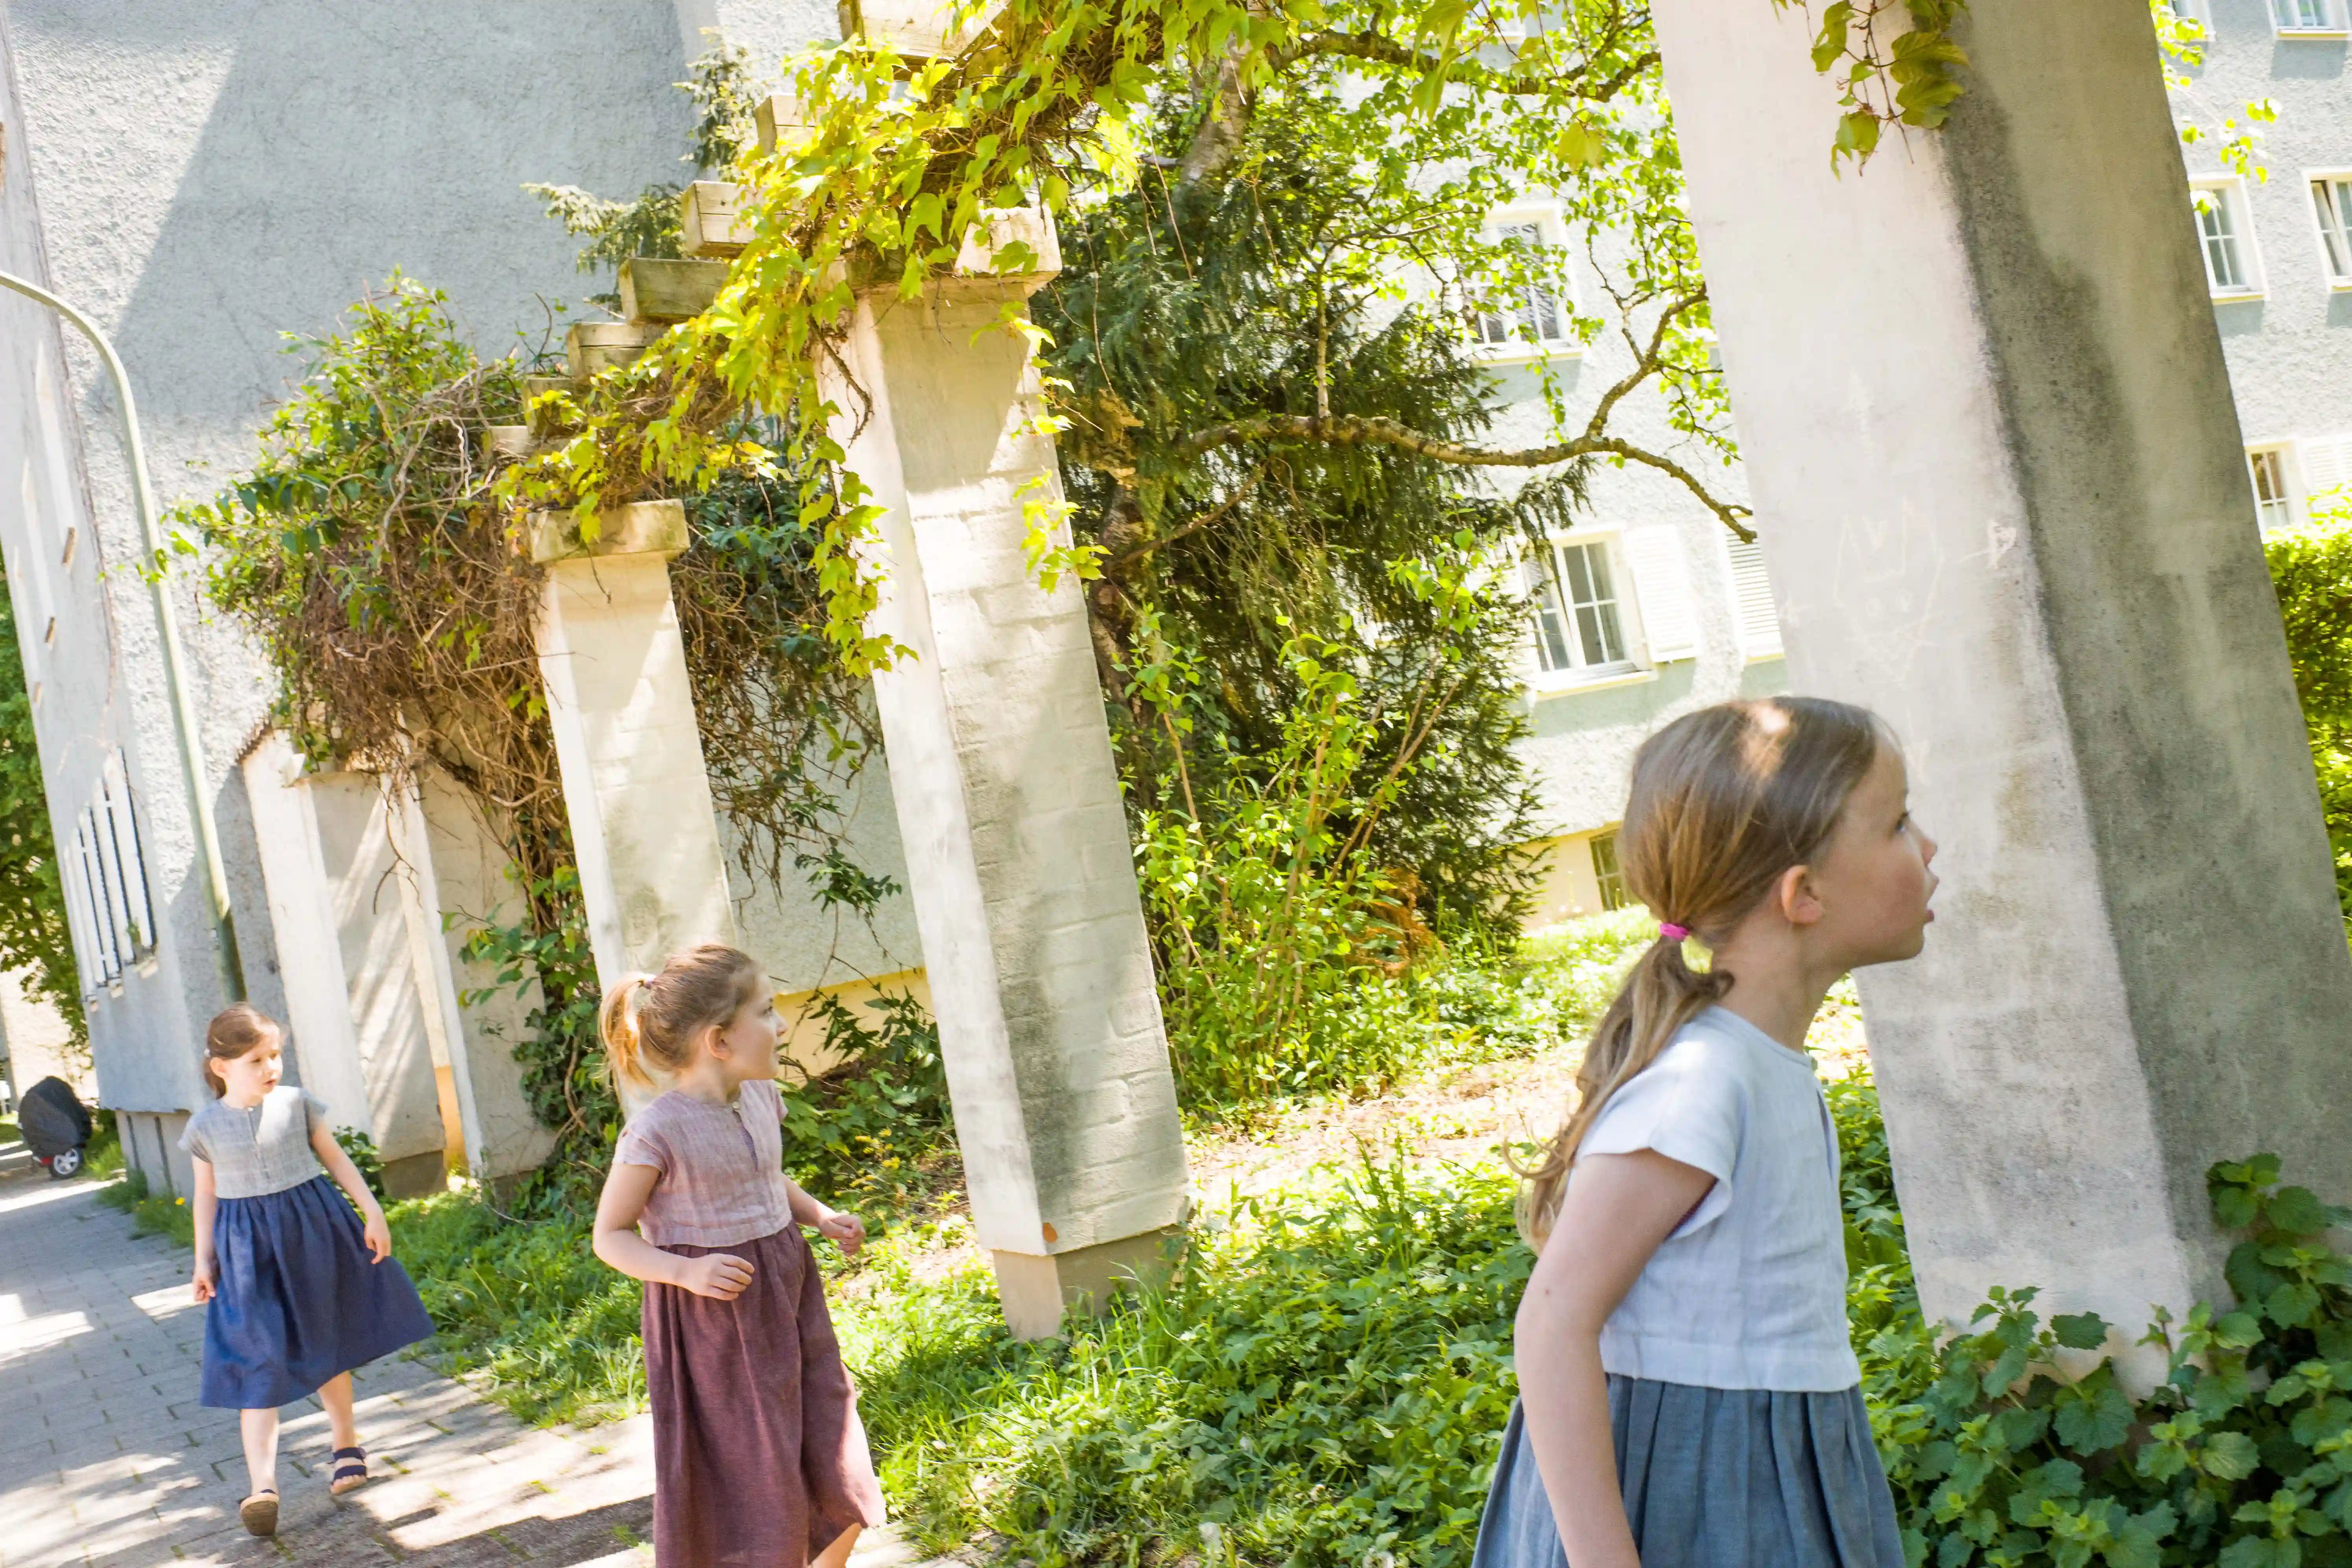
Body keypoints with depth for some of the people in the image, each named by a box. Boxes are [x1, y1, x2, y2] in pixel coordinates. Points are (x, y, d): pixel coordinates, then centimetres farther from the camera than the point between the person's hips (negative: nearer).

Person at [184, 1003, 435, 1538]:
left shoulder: (297, 1104, -3)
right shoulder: (206, 1126, -3)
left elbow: (336, 1158, 4)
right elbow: (206, 1194, 5)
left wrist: (372, 1211, 1)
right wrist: (203, 1259, 4)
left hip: (313, 1233, 1)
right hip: (249, 1250, -1)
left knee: (327, 1344, 15)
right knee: (259, 1361, -9)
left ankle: (347, 1444, 35)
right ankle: (262, 1484, -13)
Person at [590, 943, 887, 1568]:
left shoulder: (760, 1098, 2)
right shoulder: (658, 1134, -19)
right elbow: (611, 1236, -10)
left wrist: (820, 1216, 5)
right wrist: (686, 1271, -25)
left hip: (788, 1303, 7)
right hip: (714, 1323, -7)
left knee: (842, 1492, 10)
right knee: (762, 1501, 2)